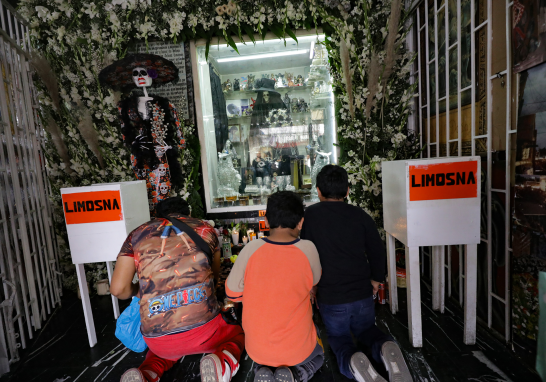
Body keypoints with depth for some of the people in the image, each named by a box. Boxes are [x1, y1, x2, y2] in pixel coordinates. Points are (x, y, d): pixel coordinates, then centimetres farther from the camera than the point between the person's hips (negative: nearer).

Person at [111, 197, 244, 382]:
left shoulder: (137, 235, 8)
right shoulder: (204, 229, 8)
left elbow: (118, 289, 1)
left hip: (157, 337, 3)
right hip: (204, 328, -2)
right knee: (236, 333, 31)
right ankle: (222, 363, -1)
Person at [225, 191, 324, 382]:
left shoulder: (251, 249, -20)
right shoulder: (308, 249, -20)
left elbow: (232, 294, -7)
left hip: (257, 349, 1)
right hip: (298, 349, -1)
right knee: (318, 355, 34)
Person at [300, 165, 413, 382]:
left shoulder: (310, 215, -11)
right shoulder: (361, 215, -4)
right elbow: (377, 251, 1)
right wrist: (376, 280, 18)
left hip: (329, 297, -3)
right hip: (363, 293, 3)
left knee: (338, 337, 22)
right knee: (367, 330, 30)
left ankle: (352, 361, -11)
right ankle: (386, 348, -3)